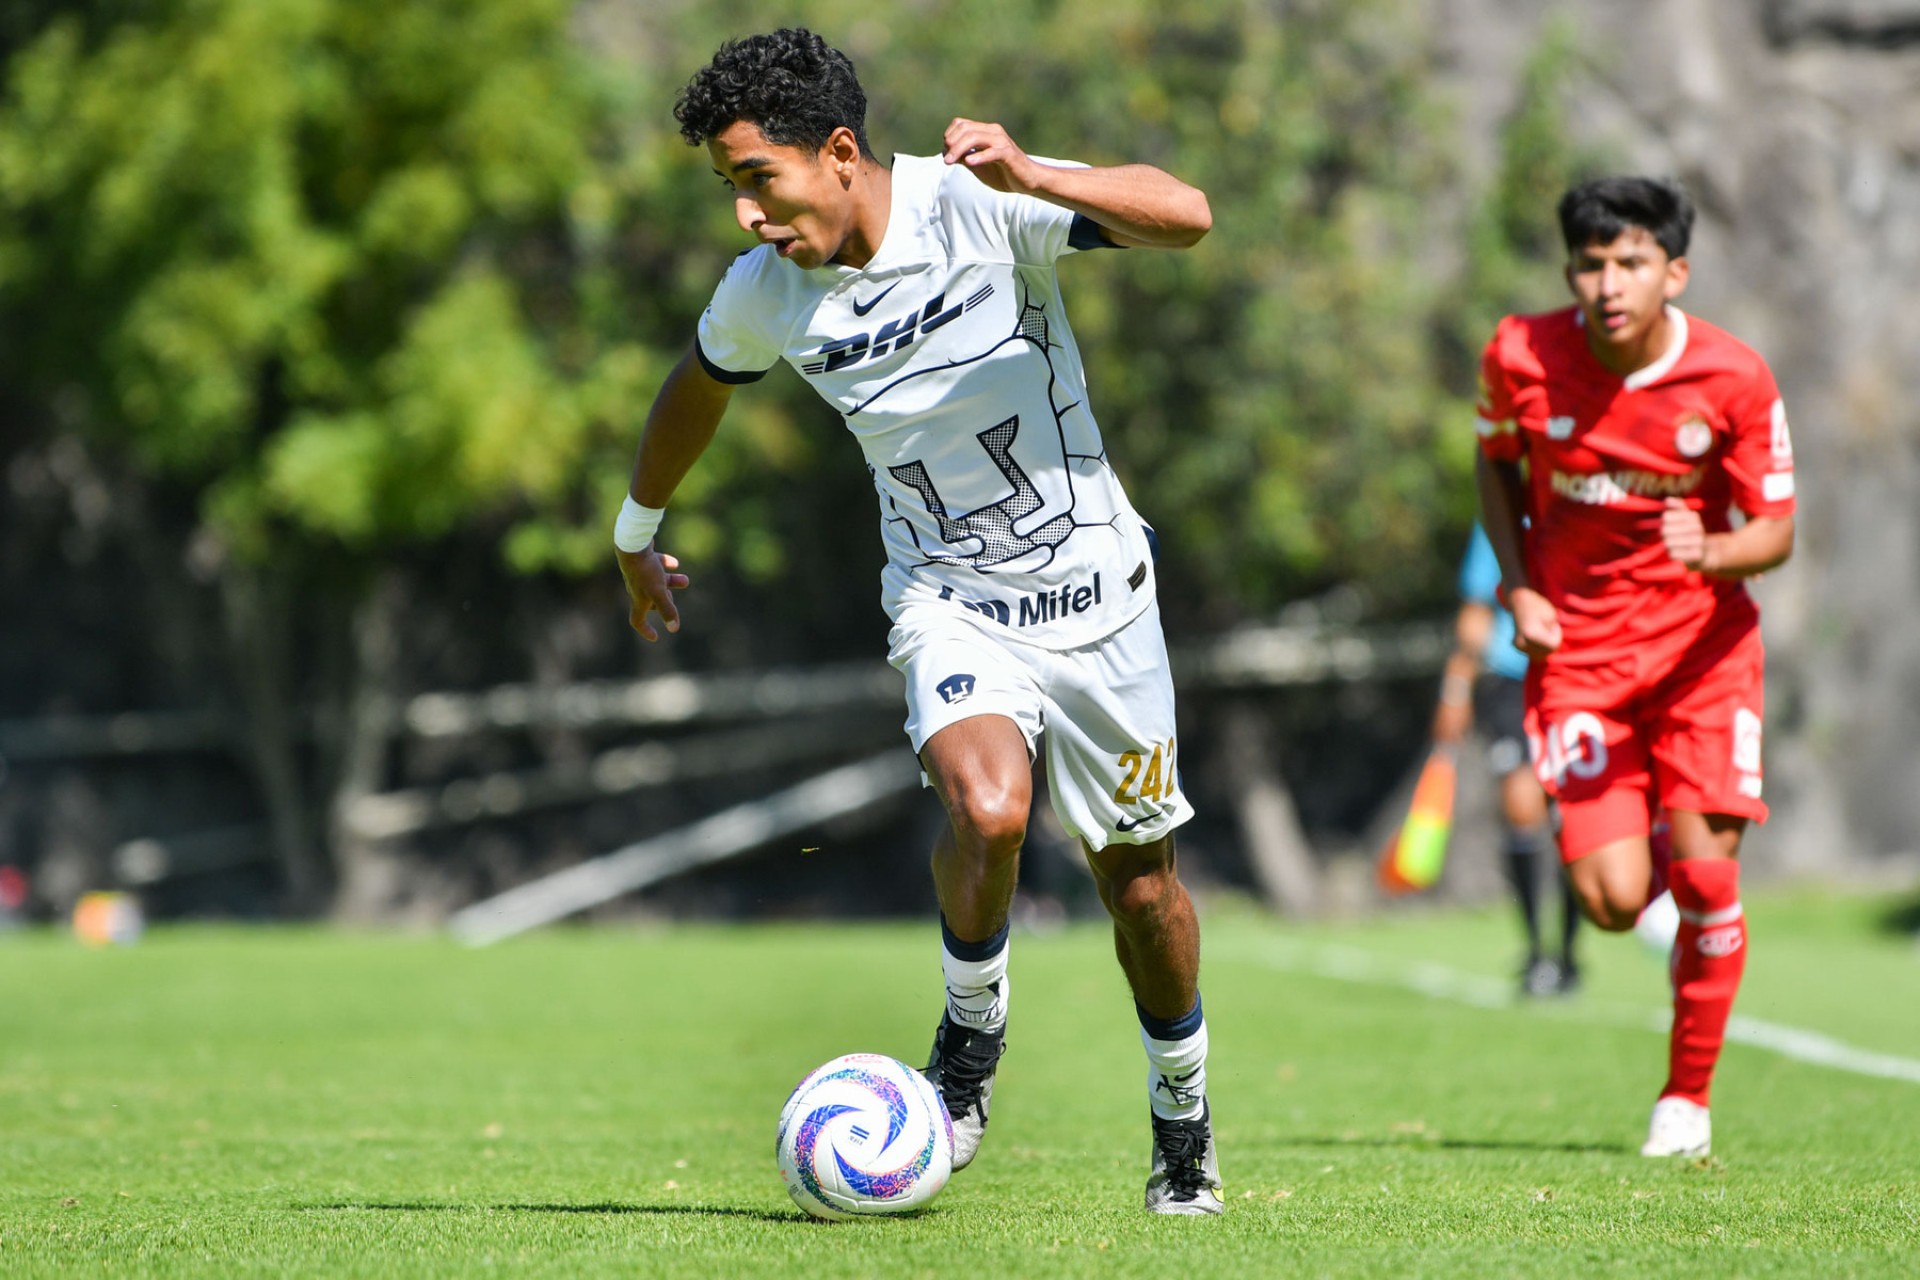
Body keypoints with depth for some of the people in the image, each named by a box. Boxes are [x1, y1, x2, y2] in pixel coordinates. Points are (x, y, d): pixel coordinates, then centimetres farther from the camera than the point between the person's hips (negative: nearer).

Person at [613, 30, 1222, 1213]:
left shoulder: (975, 206, -19)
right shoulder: (763, 295, -8)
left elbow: (1186, 216, -28)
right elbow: (695, 391, 15)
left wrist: (1027, 179, -42)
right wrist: (637, 535, 28)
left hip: (1093, 583, -1)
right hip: (950, 600, 1)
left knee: (1140, 881, 8)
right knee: (988, 808, -28)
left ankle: (1182, 1113, 33)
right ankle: (972, 1031, -1)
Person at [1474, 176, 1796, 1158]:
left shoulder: (1734, 378, -14)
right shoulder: (1522, 357, -11)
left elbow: (1776, 532, -7)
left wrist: (1712, 553, -30)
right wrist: (1518, 589, -2)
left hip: (1702, 644, 0)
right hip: (1578, 646, 0)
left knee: (1705, 879, -10)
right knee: (1612, 900, -11)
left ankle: (1686, 1098, 10)